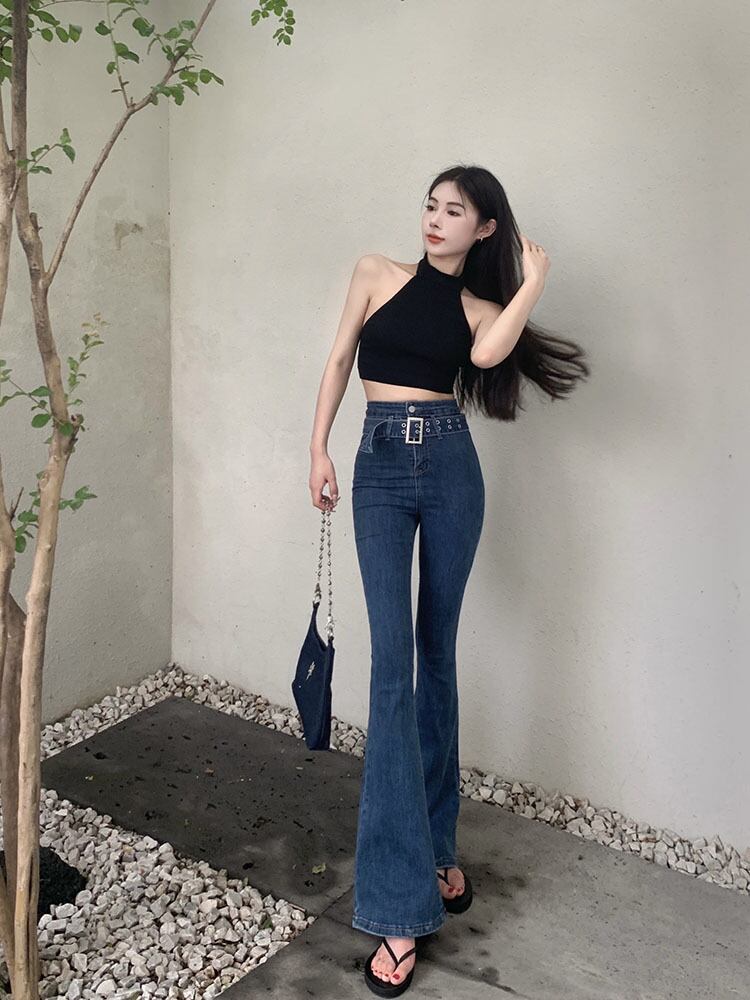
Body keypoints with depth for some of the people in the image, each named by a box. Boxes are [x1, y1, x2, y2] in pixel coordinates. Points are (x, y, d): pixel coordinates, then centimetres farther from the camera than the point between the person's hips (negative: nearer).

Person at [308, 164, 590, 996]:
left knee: (436, 654, 7)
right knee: (392, 661, -11)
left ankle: (435, 843, 23)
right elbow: (339, 360, 10)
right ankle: (399, 907, -9)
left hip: (451, 467, 2)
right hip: (380, 466, -1)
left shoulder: (480, 307, 8)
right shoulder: (377, 272, 9)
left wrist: (532, 278, -6)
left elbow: (488, 353, -15)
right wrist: (319, 447, 2)